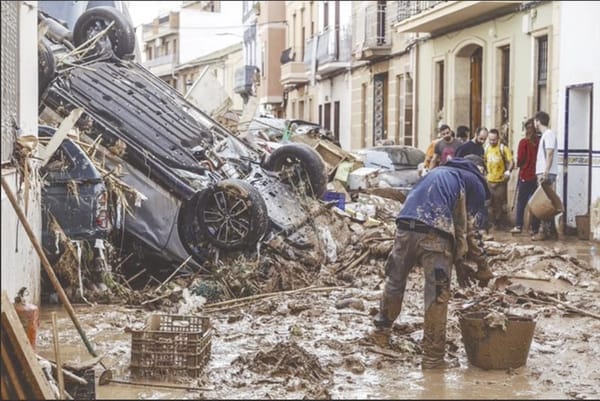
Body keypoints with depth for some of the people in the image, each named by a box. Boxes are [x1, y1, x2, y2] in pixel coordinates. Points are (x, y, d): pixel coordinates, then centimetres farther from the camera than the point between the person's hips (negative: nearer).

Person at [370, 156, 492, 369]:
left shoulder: (438, 171, 34)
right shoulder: (475, 184, 16)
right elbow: (470, 231, 9)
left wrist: (458, 262, 32)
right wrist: (483, 268, 21)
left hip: (405, 227, 5)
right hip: (435, 235, -5)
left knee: (394, 281, 23)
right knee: (437, 296, 3)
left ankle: (381, 330, 39)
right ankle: (432, 356, 8)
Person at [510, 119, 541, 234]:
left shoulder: (524, 142, -11)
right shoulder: (540, 142, -3)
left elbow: (520, 159, -8)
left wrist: (518, 164, 12)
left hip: (525, 175, -3)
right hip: (537, 176, 3)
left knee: (521, 202, 6)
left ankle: (518, 226, 3)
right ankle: (535, 227, 9)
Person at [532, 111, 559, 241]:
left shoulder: (549, 134, -9)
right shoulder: (545, 135, 20)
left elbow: (550, 154, -18)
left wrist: (545, 173, -23)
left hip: (547, 174, -10)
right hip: (543, 174, 10)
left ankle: (544, 231, -8)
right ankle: (551, 231, 11)